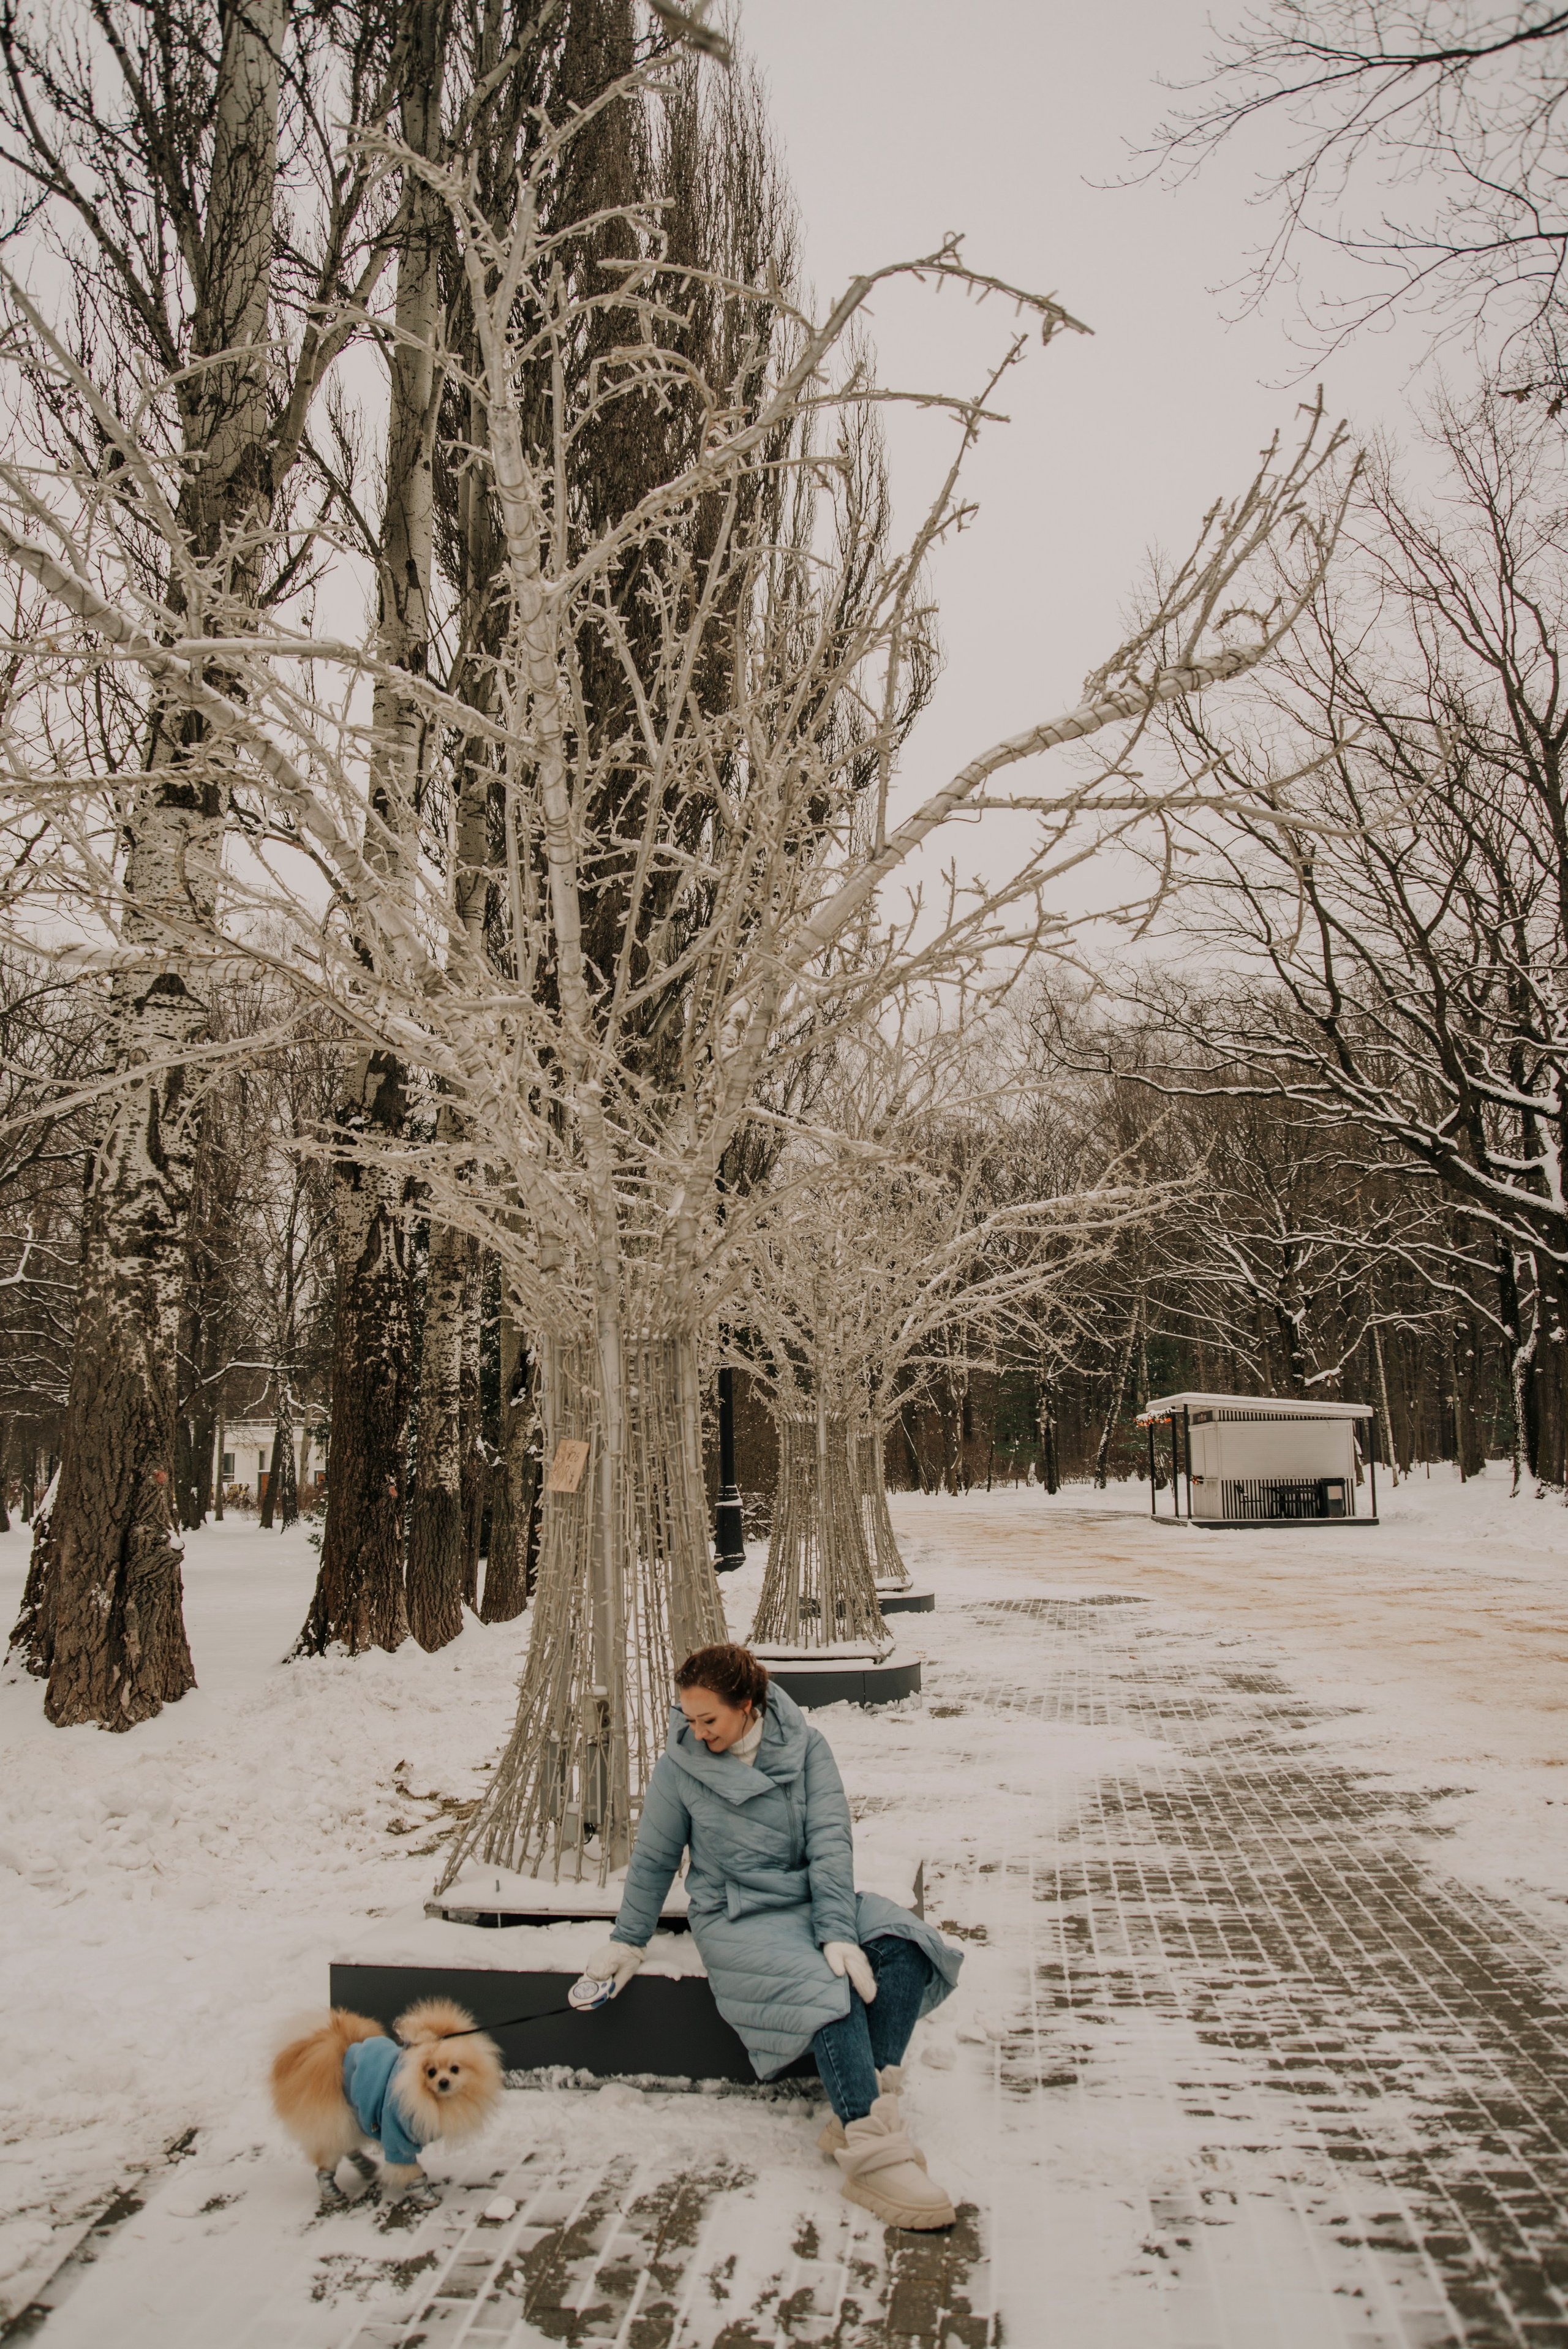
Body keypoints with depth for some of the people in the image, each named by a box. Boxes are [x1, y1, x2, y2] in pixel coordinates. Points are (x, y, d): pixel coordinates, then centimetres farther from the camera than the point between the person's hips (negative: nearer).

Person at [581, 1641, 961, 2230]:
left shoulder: (804, 1746, -4)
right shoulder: (680, 1766, -5)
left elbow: (830, 1839, -10)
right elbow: (653, 1860, 8)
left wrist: (839, 1933, -20)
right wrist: (628, 1940, 13)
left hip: (811, 1899, 3)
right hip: (735, 1917, -3)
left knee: (902, 1944, -26)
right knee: (824, 1986, -32)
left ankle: (867, 2109, -26)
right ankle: (874, 2155, -36)